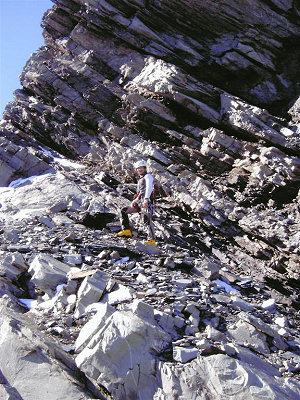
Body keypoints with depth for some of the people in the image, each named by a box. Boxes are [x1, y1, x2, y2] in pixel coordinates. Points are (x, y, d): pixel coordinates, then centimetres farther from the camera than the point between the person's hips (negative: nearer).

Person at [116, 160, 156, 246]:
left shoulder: (148, 176, 4)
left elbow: (149, 187, -16)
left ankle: (152, 240, -35)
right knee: (123, 211, 6)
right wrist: (135, 200, 14)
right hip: (139, 203, 9)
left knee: (147, 218, -28)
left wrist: (146, 199, -31)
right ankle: (126, 230, -2)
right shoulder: (140, 180, 30)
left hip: (146, 202, -9)